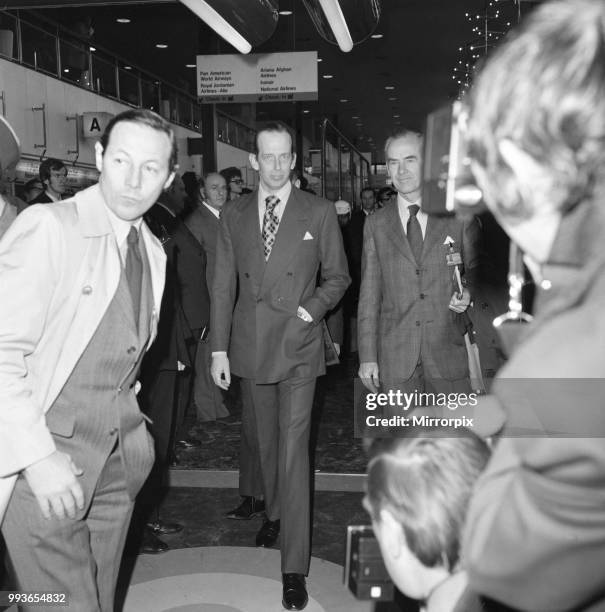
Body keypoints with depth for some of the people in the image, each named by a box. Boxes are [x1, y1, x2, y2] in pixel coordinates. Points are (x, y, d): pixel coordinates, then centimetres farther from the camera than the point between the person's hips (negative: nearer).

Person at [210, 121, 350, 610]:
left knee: (293, 450, -6)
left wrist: (312, 308, -9)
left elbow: (338, 276, 8)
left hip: (299, 347, -3)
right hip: (250, 346, 3)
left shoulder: (319, 213, 0)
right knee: (264, 440, 16)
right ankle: (274, 513, 42)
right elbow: (223, 285, 7)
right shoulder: (233, 216, 7)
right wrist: (219, 348, 3)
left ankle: (295, 567, 1)